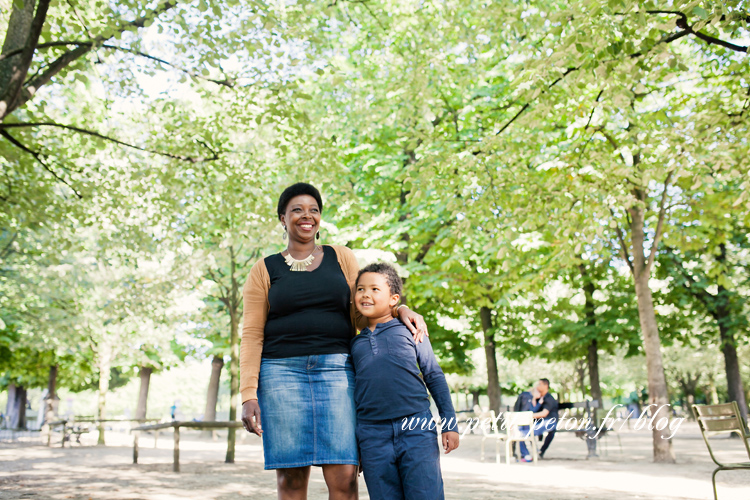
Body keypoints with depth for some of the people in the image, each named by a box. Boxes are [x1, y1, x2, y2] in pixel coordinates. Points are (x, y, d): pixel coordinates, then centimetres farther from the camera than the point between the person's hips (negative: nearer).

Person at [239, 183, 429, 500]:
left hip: (336, 370, 1)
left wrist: (399, 310, -6)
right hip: (282, 372, 0)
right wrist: (248, 394, -5)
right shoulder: (264, 271, 10)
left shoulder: (341, 258, 15)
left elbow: (361, 314, 13)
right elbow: (251, 336, 5)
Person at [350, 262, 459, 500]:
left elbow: (435, 377, 8)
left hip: (417, 430, -2)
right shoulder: (355, 344, 13)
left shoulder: (409, 331, 5)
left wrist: (450, 424, 4)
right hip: (373, 435, 3)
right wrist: (352, 445, 18)